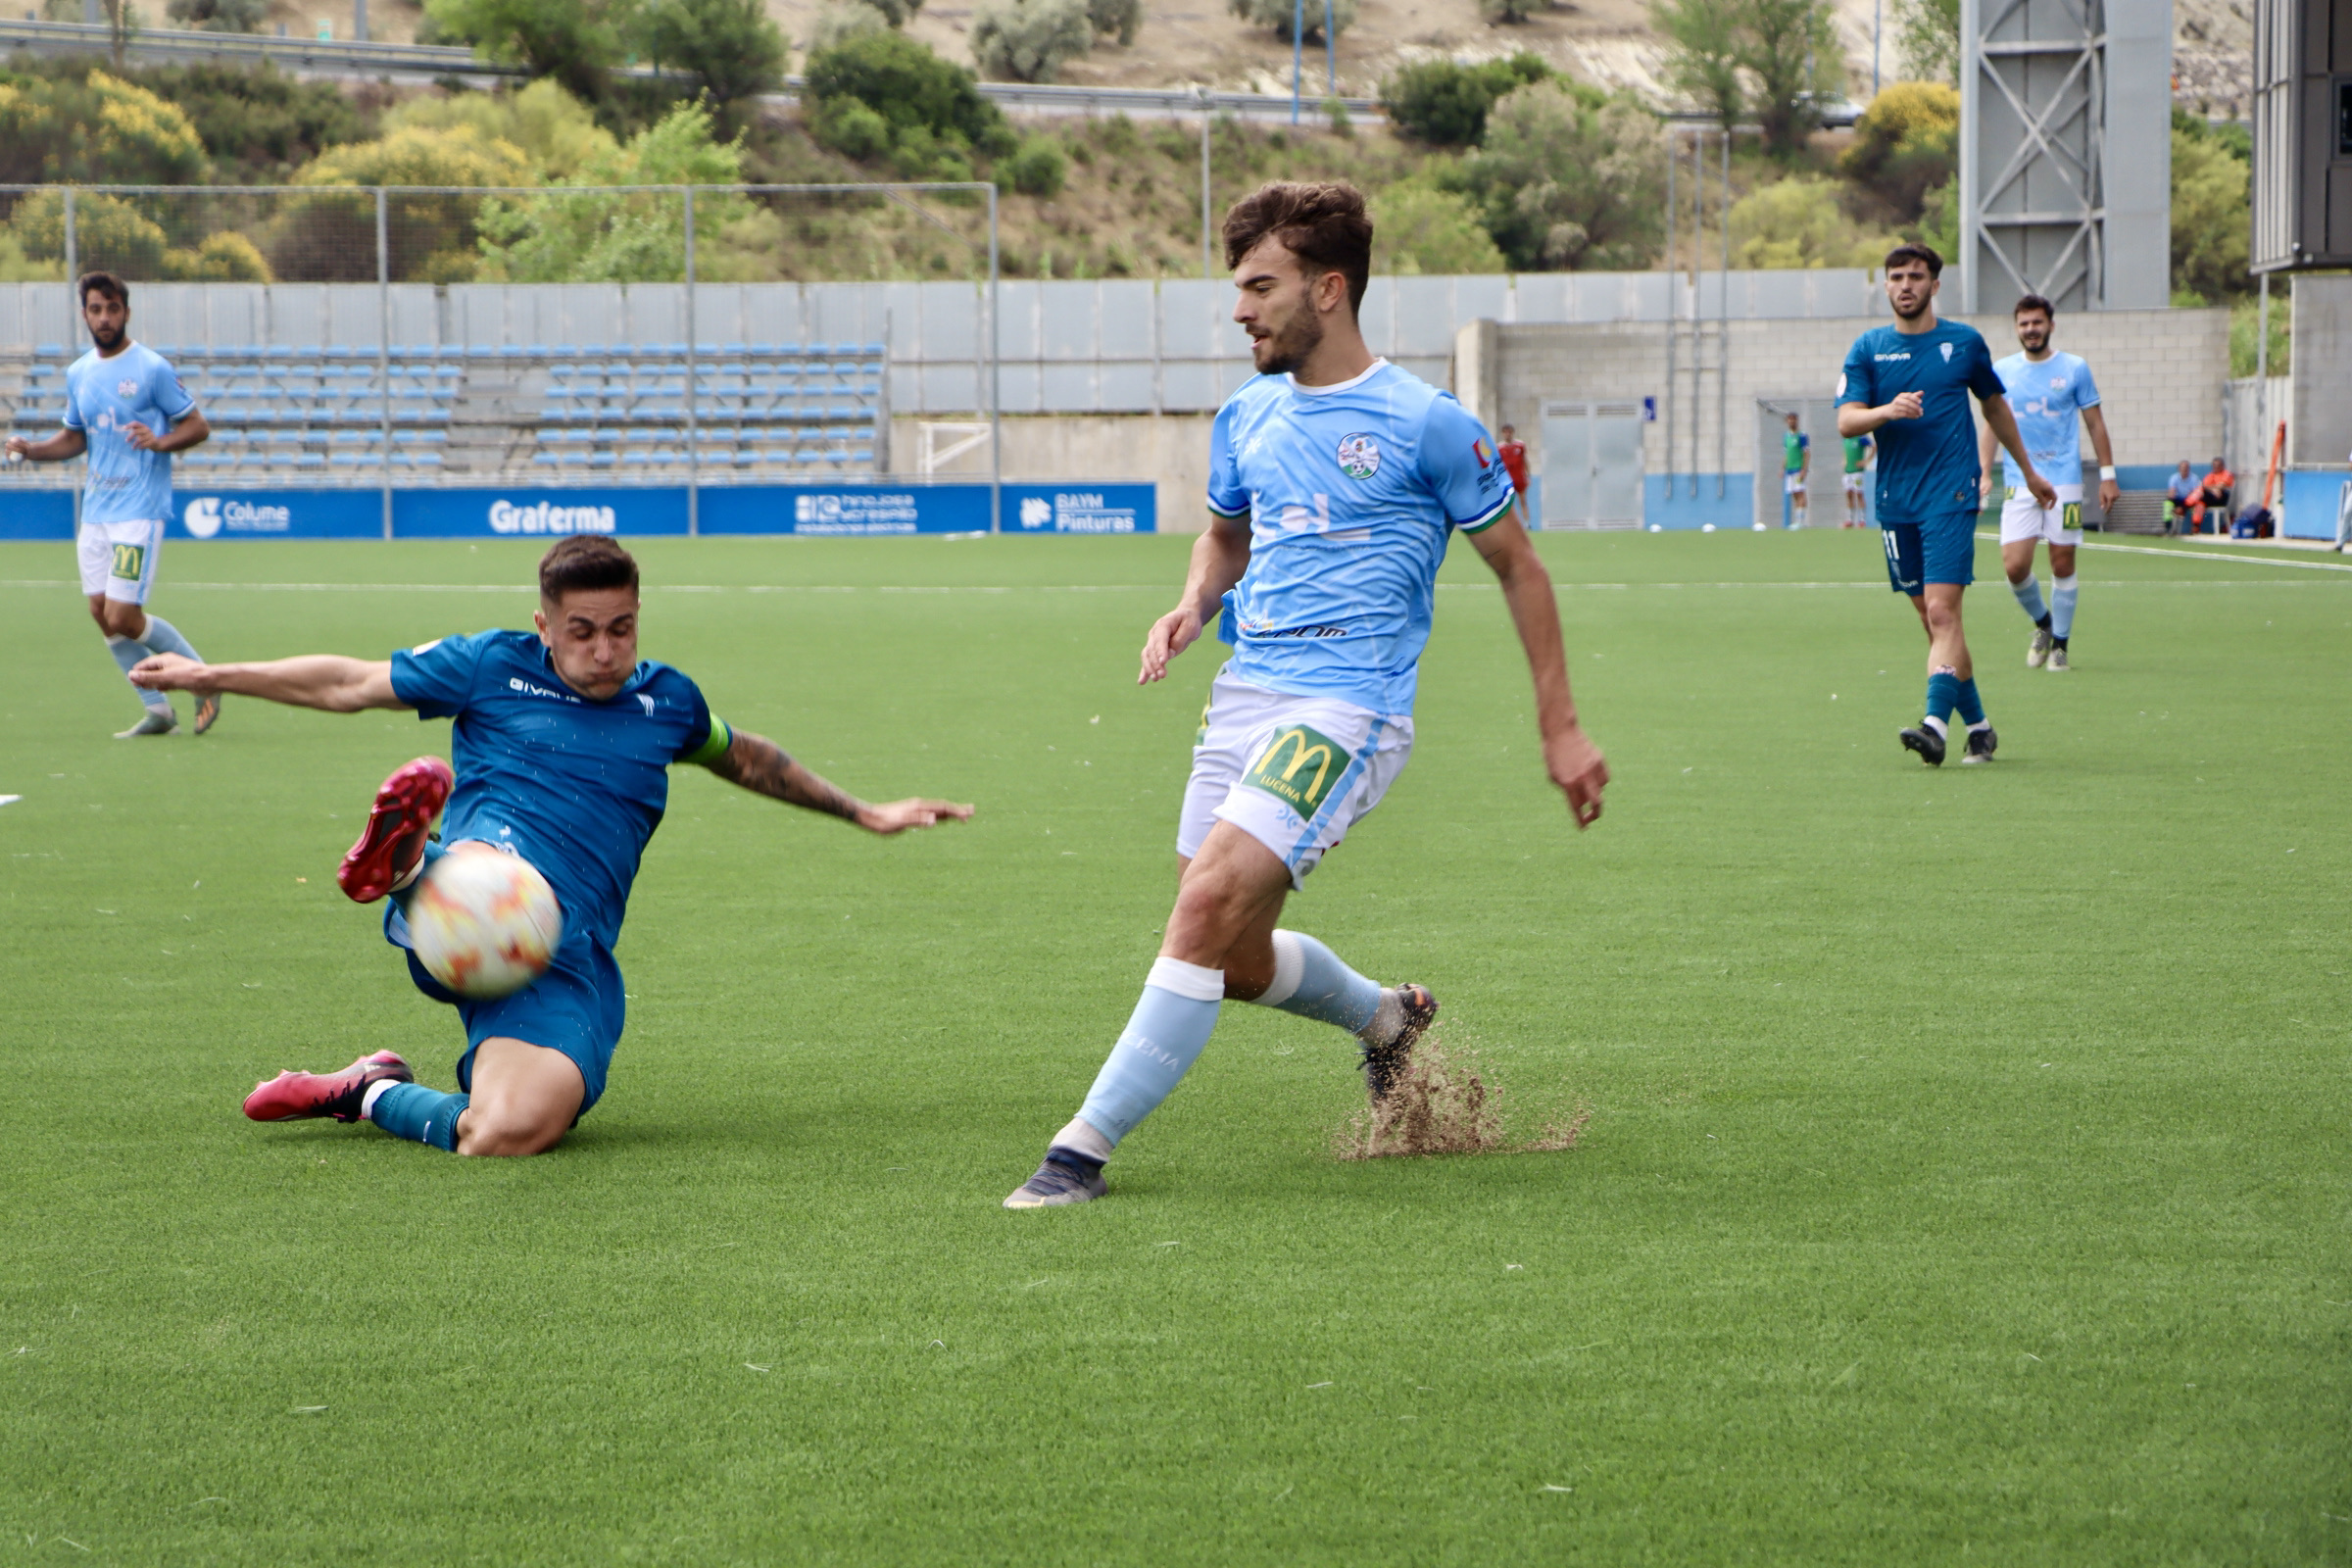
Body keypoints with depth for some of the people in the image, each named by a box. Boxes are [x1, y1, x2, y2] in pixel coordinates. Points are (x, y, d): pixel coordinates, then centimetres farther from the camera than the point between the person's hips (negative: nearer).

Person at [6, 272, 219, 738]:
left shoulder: (153, 368, -8)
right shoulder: (78, 373, 11)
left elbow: (198, 426, -5)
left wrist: (160, 441, -24)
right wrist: (30, 450, 4)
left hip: (139, 511, -7)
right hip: (94, 510, 7)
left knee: (124, 617, -12)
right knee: (102, 614, 4)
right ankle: (157, 710, 14)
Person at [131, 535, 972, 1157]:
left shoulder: (665, 702, 21)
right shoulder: (492, 666, 13)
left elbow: (745, 758, 43)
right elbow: (348, 683, 23)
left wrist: (860, 812, 46)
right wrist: (212, 676, 27)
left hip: (570, 962, 4)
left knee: (510, 1134, -25)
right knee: (491, 876, -46)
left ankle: (371, 1094, 0)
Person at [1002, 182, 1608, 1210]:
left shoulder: (1425, 424, -6)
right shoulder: (1247, 418, 12)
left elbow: (1517, 566, 4)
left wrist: (1560, 728, 3)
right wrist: (1193, 605, 8)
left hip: (1347, 709, -7)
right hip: (1243, 698, 7)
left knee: (1211, 900, -24)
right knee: (1233, 960, 8)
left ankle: (1085, 1149, -21)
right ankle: (1386, 1017, 40)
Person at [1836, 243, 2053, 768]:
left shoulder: (1964, 342, 6)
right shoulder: (1868, 349, 7)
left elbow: (1995, 405, 21)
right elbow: (1846, 421, -4)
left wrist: (2029, 472, 30)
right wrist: (1887, 410, -25)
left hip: (1951, 497, -3)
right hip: (1895, 503, 3)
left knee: (1942, 611, -17)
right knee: (1932, 619, 6)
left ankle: (1936, 725, -28)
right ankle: (1978, 725, 18)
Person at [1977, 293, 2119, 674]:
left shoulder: (2075, 369, 2)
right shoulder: (2001, 372, 7)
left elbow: (2095, 423, 7)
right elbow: (1991, 426, 12)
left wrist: (2107, 475, 3)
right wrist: (1984, 473, 1)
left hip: (2065, 482, -1)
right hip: (2018, 484, 1)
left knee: (2063, 563, -1)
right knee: (2014, 565, -10)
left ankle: (2059, 644, 12)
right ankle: (2042, 624, 17)